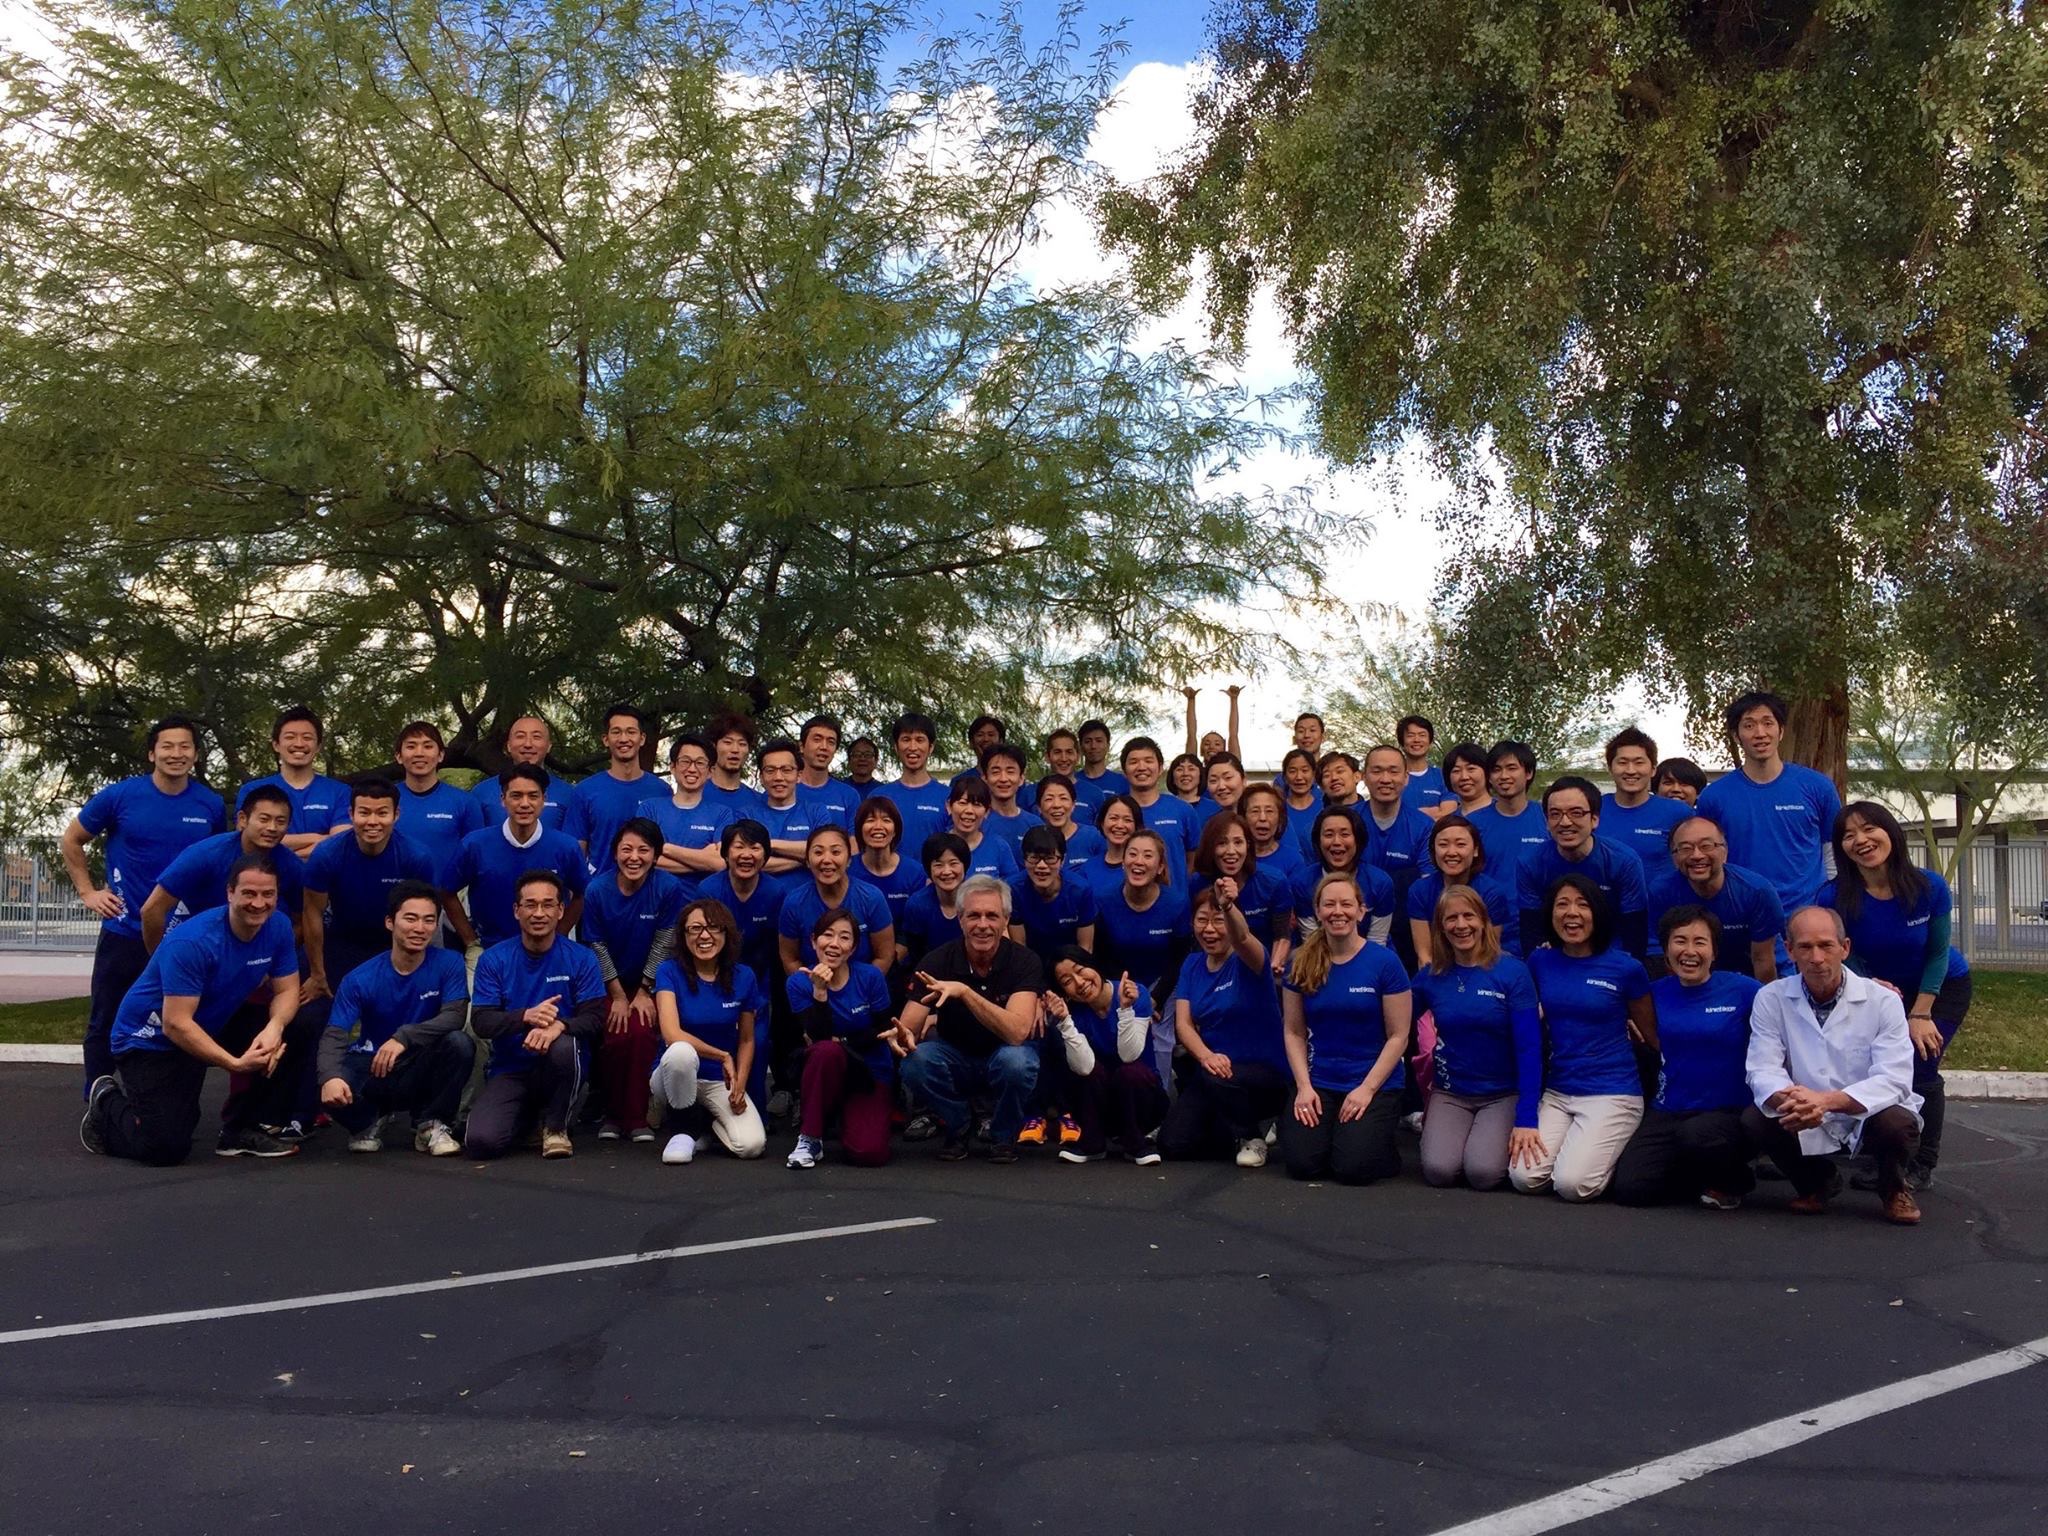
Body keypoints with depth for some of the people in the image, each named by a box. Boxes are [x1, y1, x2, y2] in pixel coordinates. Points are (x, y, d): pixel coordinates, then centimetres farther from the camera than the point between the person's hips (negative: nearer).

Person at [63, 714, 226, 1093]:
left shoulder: (212, 806, -2)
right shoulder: (120, 795, -7)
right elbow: (71, 841, 7)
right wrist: (88, 892, 1)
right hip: (124, 933, -1)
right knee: (106, 1025, 6)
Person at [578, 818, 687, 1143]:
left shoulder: (668, 888, -15)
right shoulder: (597, 890, -12)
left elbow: (663, 945, -10)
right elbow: (597, 947, -7)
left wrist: (644, 993, -10)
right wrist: (618, 996, -9)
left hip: (649, 983, 0)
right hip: (608, 983, 0)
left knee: (642, 1034, -22)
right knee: (615, 1039, -18)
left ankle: (636, 1117, -7)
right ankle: (609, 1112, 5)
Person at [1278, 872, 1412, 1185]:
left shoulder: (1385, 962, -8)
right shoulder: (1301, 964, 1)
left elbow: (1398, 1036, -6)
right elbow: (1294, 1032, 4)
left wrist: (1367, 1089, -13)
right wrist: (1304, 1086, -8)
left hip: (1376, 1084, -3)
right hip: (1320, 1082, 3)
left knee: (1353, 1166, -21)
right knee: (1300, 1162, -16)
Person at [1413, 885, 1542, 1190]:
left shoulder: (1513, 972, -9)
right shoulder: (1430, 976, -1)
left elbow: (1529, 1048, -13)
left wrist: (1527, 1119, -18)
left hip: (1503, 1094, -2)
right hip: (1449, 1093, 2)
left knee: (1484, 1173, -23)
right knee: (1439, 1171, -21)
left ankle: (1495, 1137, 10)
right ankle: (1433, 1127, 12)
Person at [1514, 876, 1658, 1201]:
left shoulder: (1626, 968, -6)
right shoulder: (1540, 962, 4)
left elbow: (1652, 1035, 9)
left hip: (1612, 1094, -4)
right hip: (1557, 1092, 4)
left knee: (1572, 1184, -21)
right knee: (1525, 1178, -14)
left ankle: (1608, 1154, 12)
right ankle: (1585, 1145, 15)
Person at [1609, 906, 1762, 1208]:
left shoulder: (1744, 990, -6)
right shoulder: (1657, 993, 6)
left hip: (1729, 1112, -3)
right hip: (1667, 1112, 3)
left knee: (1697, 1136, -39)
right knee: (1630, 1189, -17)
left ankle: (1732, 1181, 0)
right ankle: (1704, 1176, 15)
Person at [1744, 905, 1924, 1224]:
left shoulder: (1883, 1001, -12)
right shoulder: (1771, 999, -7)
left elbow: (1893, 1080, -22)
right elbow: (1762, 1070, -14)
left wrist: (1827, 1100, -40)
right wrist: (1790, 1099, -39)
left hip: (1869, 1118, -1)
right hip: (1809, 1126, 2)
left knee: (1897, 1123, -34)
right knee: (1754, 1120, -26)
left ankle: (1893, 1187, 5)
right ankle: (1818, 1182, 8)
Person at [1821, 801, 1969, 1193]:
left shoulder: (1929, 886, -25)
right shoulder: (1835, 896, -25)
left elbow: (1938, 953, -13)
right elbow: (1846, 956, -10)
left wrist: (1921, 1015, -15)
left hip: (1942, 987, -2)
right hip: (1880, 990, 2)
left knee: (1918, 1067, -15)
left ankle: (1921, 1167, 3)